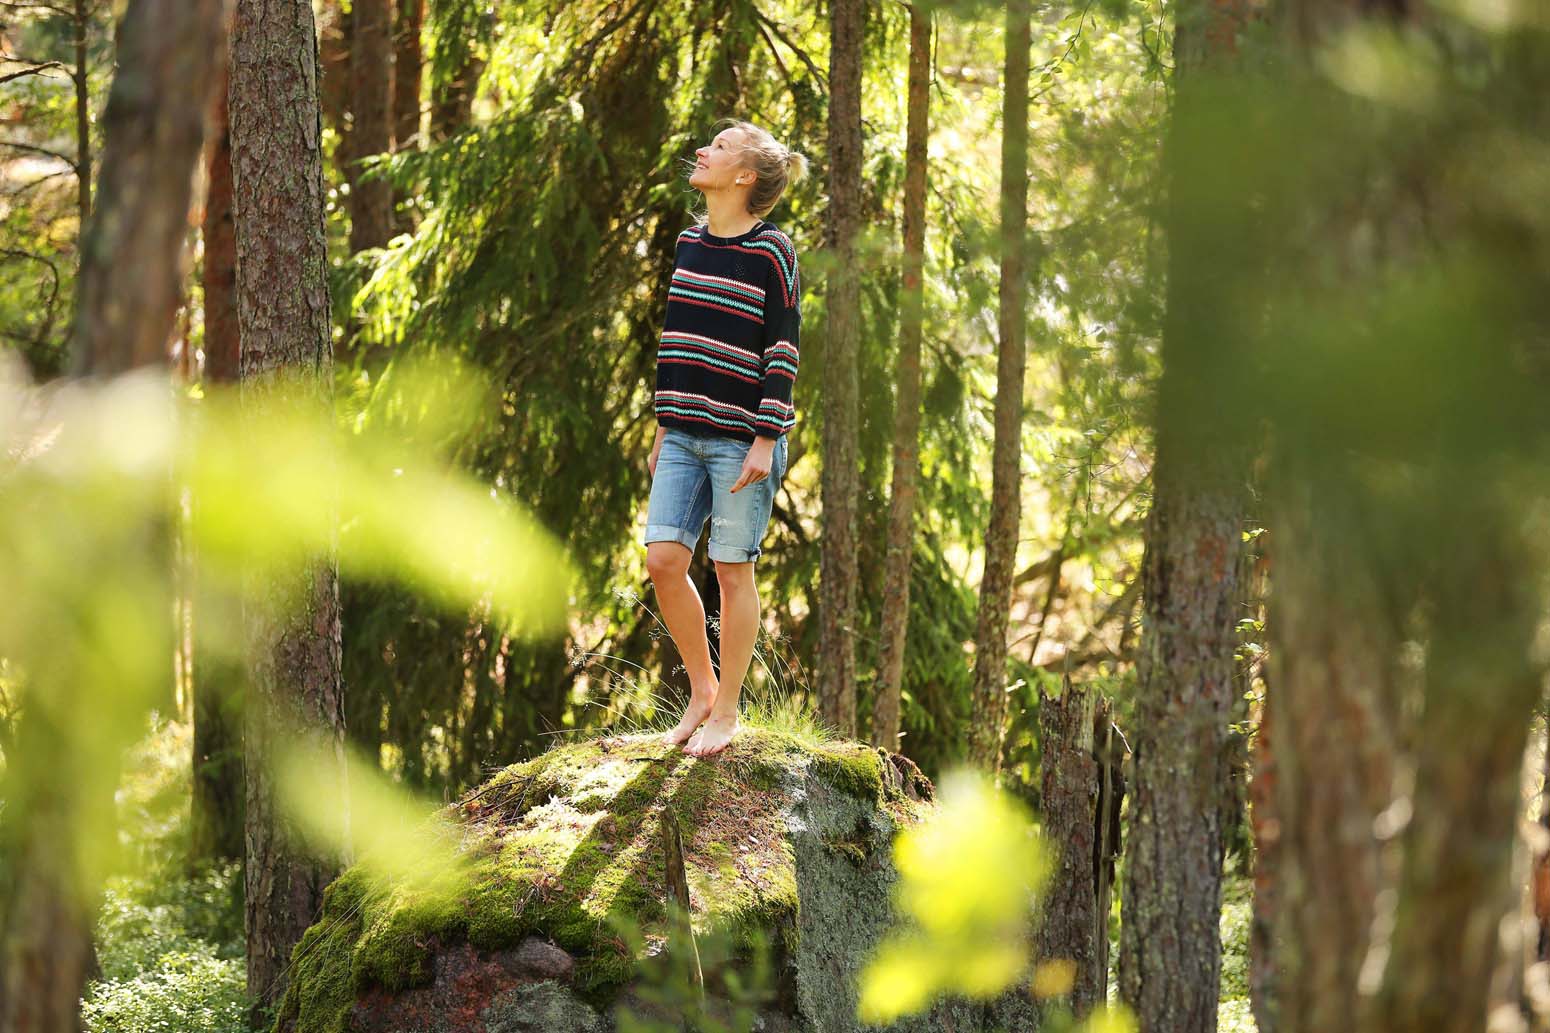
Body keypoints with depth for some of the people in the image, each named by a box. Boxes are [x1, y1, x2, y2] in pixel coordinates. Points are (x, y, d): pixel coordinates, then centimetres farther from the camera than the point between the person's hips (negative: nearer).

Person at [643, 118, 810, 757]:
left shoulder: (771, 251, -8)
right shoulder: (688, 243, 11)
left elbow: (784, 351, -9)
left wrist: (766, 440, -14)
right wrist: (663, 426, 17)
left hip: (741, 436, -6)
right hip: (685, 436, 6)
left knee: (732, 571, 1)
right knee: (663, 560, -2)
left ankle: (726, 710, 11)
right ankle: (701, 688, 15)